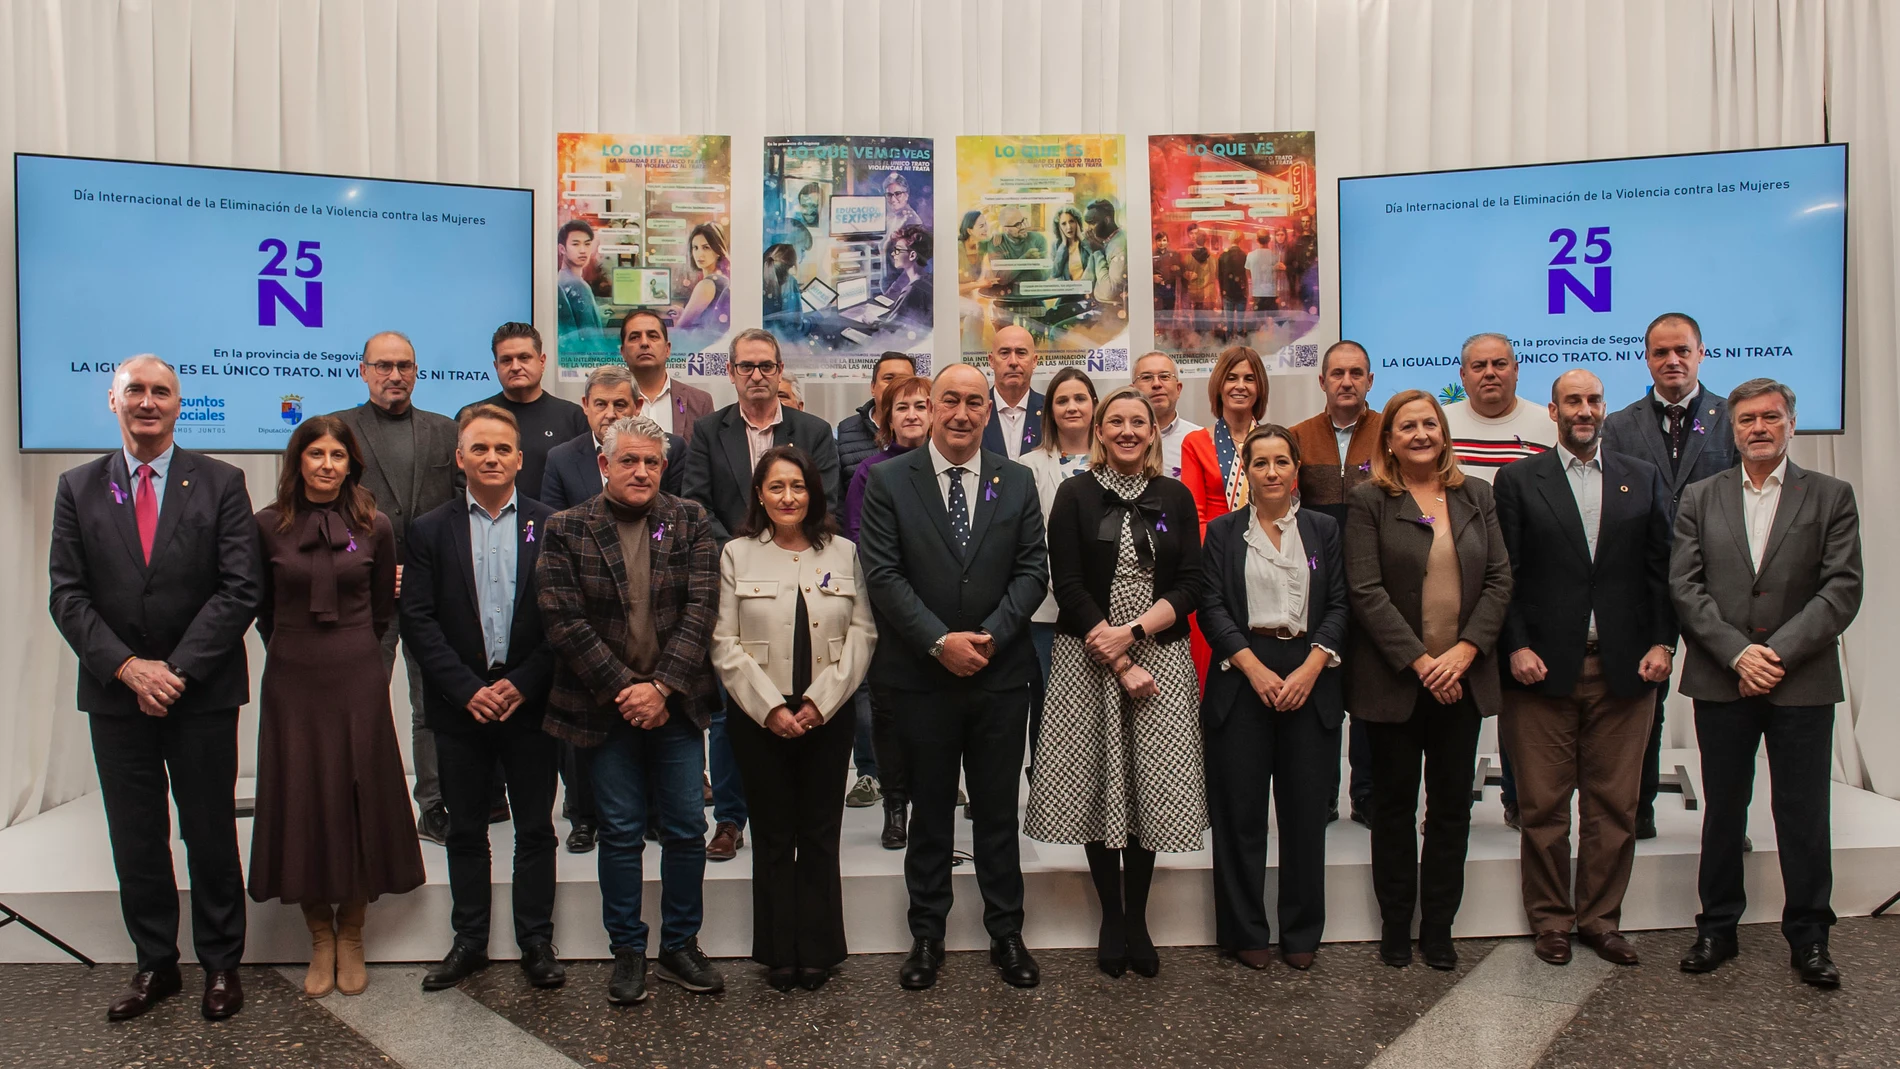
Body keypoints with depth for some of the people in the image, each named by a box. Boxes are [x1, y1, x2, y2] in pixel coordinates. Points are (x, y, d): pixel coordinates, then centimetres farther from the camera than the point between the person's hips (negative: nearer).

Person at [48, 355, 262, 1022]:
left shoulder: (221, 483, -1)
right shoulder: (78, 489, 6)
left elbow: (240, 588, -8)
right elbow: (67, 594, 1)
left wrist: (178, 669, -14)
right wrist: (126, 666, -12)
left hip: (203, 692, -2)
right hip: (115, 693, 2)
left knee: (211, 836, 7)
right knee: (135, 840, 11)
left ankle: (221, 965, 21)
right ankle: (154, 966, 26)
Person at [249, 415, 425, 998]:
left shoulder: (374, 527, -1)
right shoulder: (268, 526, 0)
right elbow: (263, 608, 10)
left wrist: (359, 656, 11)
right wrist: (294, 653, 11)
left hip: (357, 681, 0)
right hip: (292, 682, 1)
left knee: (359, 802, 5)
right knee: (301, 803, 5)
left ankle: (350, 938, 20)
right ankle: (320, 940, 21)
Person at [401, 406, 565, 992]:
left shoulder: (551, 526, 0)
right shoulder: (430, 531, 4)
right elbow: (418, 620, -1)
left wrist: (523, 683, -11)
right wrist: (467, 689, -11)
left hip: (529, 700, -1)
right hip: (459, 704, 1)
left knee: (535, 828, 6)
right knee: (465, 829, 11)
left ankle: (536, 942, 19)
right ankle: (469, 942, 24)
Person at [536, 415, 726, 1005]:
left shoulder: (690, 522, 2)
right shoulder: (566, 530, -1)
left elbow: (701, 608, -5)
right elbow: (563, 621, -7)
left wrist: (661, 687, -14)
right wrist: (624, 689, -13)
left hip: (675, 702, 1)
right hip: (607, 706, -1)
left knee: (686, 828, 6)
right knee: (620, 832, 7)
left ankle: (680, 946, 23)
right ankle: (627, 952, 22)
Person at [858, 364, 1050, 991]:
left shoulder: (1017, 483, 5)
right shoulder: (888, 481, -1)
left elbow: (1033, 570, 1)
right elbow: (883, 575, -7)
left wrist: (989, 634, -12)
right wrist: (940, 641, -15)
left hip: (1000, 674, 2)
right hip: (922, 676, -1)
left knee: (998, 811, 12)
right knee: (929, 813, 11)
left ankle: (1006, 934, 26)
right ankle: (927, 936, 25)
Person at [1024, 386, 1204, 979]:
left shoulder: (1176, 497, 8)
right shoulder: (1075, 495, 2)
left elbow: (1190, 586, 2)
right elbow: (1069, 588, -5)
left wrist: (1133, 630, -14)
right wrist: (1120, 666, -11)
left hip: (1160, 658, 2)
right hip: (1088, 659, -1)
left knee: (1152, 787, 3)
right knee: (1097, 784, 2)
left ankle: (1137, 919, 18)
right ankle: (1111, 918, 18)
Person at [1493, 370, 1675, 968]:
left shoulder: (1643, 479, 12)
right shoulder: (1518, 480, 4)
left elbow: (1661, 570, 9)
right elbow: (1504, 575, -1)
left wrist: (1662, 643, -1)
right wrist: (1516, 647, -9)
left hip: (1624, 669, 2)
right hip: (1544, 669, -2)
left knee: (1615, 804, 8)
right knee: (1543, 805, 4)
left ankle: (1601, 918, 21)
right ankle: (1551, 920, 17)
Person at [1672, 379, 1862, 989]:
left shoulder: (1832, 498, 4)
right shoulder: (1699, 499, 7)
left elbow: (1842, 590, -5)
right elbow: (1685, 587, -1)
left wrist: (1779, 652, -14)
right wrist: (1738, 652, -12)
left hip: (1803, 683, -1)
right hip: (1721, 683, 1)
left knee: (1804, 816, 5)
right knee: (1723, 811, 10)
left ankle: (1808, 936, 20)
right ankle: (1717, 927, 22)